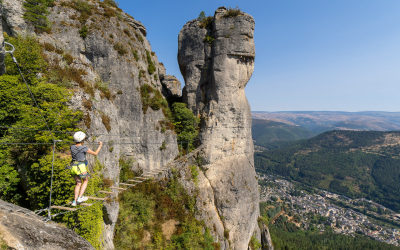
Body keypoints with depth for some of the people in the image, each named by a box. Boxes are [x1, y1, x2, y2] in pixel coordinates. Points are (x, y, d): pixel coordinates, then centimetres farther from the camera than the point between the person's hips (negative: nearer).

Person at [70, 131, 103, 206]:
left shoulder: (72, 147, 1)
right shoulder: (84, 148, -15)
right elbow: (95, 153, -5)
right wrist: (100, 145, 10)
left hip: (73, 167, 5)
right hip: (81, 168, -5)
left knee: (78, 184, 20)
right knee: (85, 181, 20)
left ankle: (75, 201, 13)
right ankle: (80, 197, 10)